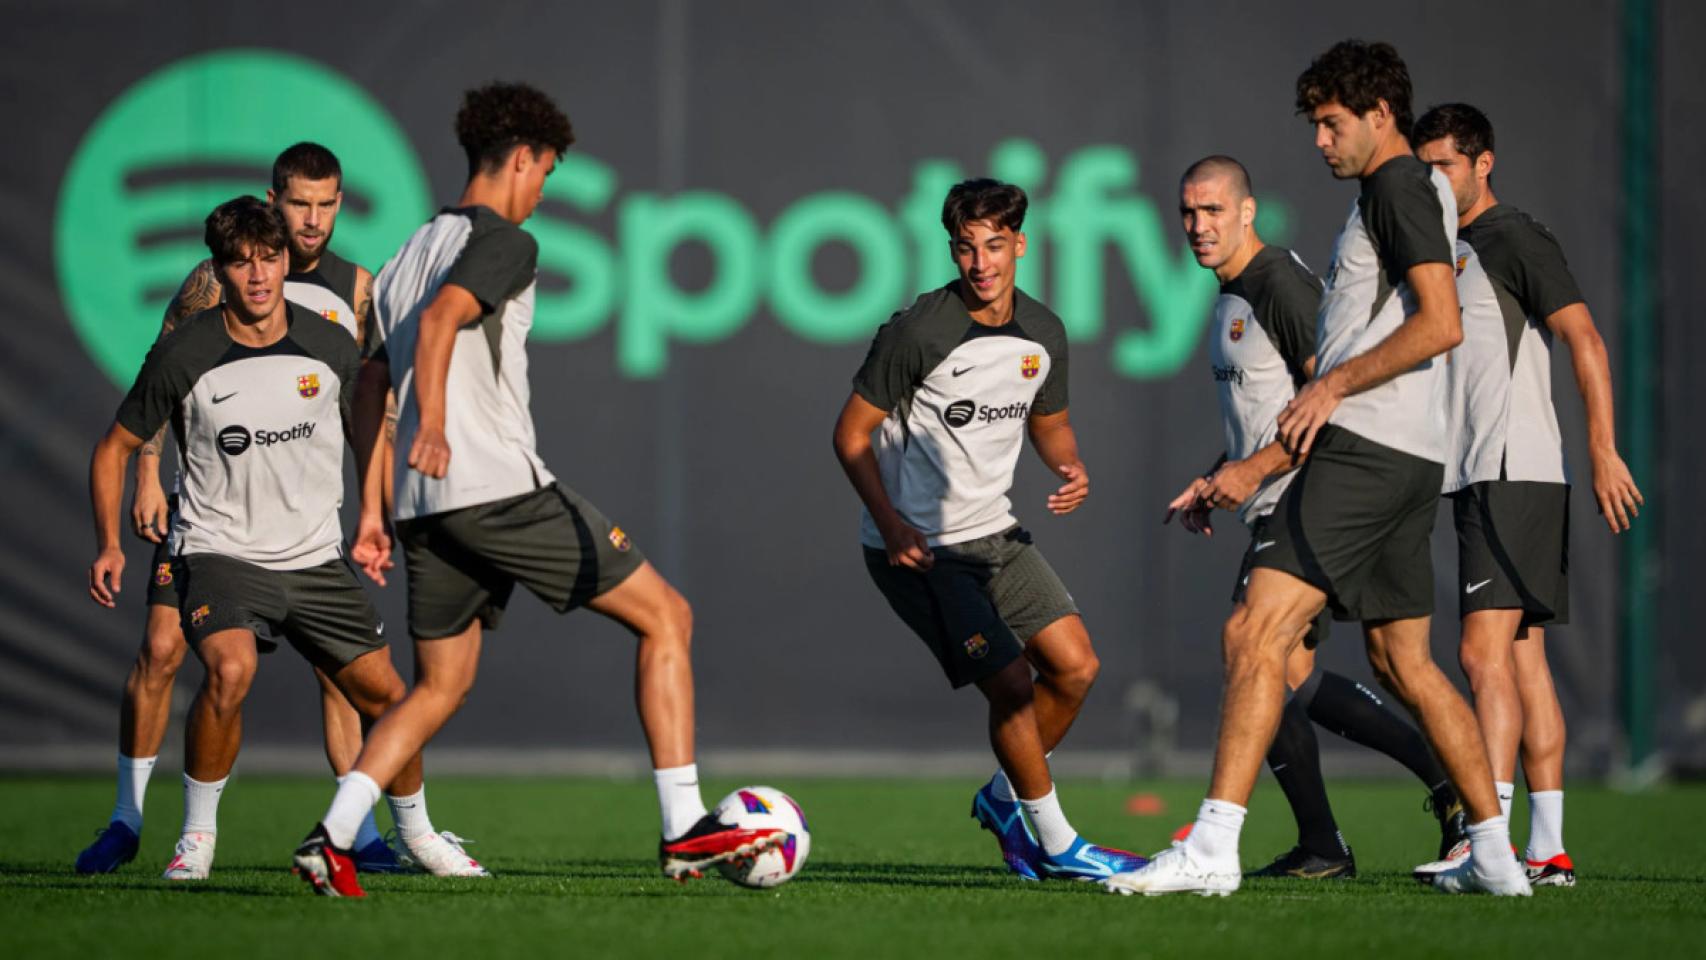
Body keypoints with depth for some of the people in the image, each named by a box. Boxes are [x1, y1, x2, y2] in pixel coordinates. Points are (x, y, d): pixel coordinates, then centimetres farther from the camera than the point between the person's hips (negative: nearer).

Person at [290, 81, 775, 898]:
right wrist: (432, 425, -36)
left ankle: (331, 838, -1)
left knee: (438, 688, 17)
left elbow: (371, 386, 23)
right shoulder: (503, 242, -4)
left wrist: (372, 511, 24)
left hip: (425, 506, 8)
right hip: (501, 488, -8)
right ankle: (686, 830, -7)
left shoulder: (409, 256, 23)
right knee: (664, 617, 1)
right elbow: (441, 318, -23)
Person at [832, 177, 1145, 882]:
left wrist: (1071, 468, -3)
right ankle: (1056, 845, 1)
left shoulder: (1043, 334, 2)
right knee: (1010, 681, -14)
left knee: (1075, 665, 1)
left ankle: (1006, 797, 23)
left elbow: (1049, 422, 19)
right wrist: (891, 524, -23)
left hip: (992, 533, 7)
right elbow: (852, 432, -12)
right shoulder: (919, 333, -18)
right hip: (918, 549, -7)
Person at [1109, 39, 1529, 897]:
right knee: (1402, 663, 14)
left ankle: (1212, 848, -20)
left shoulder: (1400, 186, -7)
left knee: (1255, 635, -14)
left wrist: (1333, 385, -16)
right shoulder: (1407, 193, 23)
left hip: (1364, 449, -11)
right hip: (1408, 457, 11)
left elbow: (1441, 324, -18)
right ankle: (1494, 855, 15)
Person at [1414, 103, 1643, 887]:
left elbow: (1584, 339, -13)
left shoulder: (1515, 240, -6)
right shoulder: (1448, 252, 20)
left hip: (1518, 471, -9)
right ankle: (1548, 852, 6)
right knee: (1523, 659, 6)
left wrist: (1604, 451, -20)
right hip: (1478, 480, 9)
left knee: (1484, 651, -16)